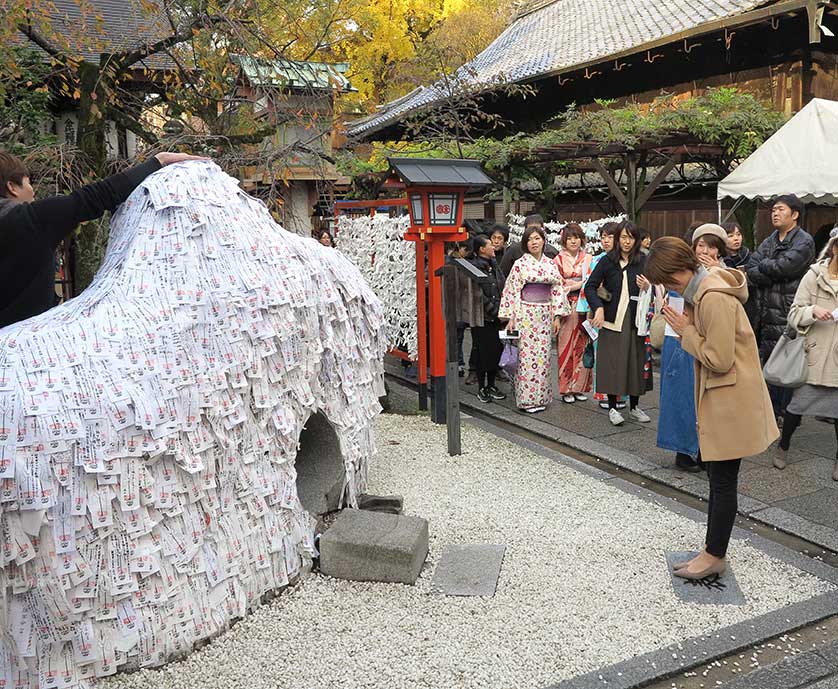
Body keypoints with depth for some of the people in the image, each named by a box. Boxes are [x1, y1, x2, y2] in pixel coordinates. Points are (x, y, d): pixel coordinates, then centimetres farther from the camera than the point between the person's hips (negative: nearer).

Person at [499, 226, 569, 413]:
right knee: (526, 355, -4)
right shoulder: (520, 264, -2)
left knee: (543, 355, 6)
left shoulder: (550, 264, 9)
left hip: (545, 315, 4)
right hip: (525, 315, -4)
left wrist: (557, 316, 4)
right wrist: (511, 318, -8)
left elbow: (557, 290, 10)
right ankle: (527, 399, 2)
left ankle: (541, 397, 15)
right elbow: (512, 292, -3)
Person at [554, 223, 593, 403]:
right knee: (566, 346, -2)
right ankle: (566, 389, 5)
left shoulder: (588, 258, 10)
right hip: (566, 307, -2)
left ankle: (579, 387, 12)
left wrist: (572, 285, -9)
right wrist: (581, 284, -8)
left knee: (582, 346, 2)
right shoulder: (558, 260, 5)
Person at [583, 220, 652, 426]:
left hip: (635, 319, 2)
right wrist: (598, 307, -14)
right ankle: (612, 407, 10)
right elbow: (590, 286, 0)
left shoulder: (643, 261, 5)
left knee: (635, 361, 7)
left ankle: (634, 406, 20)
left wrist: (648, 287, -11)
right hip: (612, 319, -2)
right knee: (612, 362, 0)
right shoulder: (607, 261, 1)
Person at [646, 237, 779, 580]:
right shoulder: (702, 289, 9)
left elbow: (719, 359, -23)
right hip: (718, 399, 10)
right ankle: (713, 551, 28)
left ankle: (715, 556, 15)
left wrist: (686, 331, -14)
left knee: (723, 482, 2)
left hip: (730, 400, -10)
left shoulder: (714, 297, -23)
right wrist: (686, 327, -4)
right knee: (718, 480, 17)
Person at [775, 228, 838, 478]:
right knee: (798, 404, 7)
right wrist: (813, 311, -24)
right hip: (815, 355, -2)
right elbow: (794, 314, -5)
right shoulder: (815, 276, -4)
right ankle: (783, 446, 29)